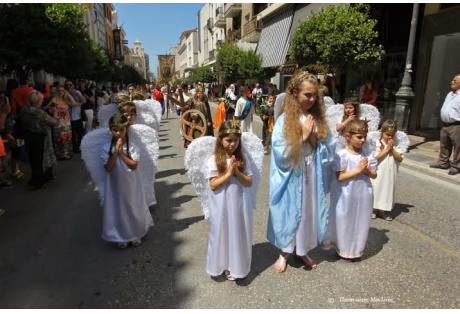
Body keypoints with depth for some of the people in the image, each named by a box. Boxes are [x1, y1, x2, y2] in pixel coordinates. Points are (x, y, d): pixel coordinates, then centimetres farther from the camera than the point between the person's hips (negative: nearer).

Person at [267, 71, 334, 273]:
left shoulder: (318, 119, 1)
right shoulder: (284, 120, -11)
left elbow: (328, 149, 3)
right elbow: (280, 153, -16)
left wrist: (314, 137, -14)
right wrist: (302, 137, -17)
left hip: (312, 177, 4)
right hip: (291, 178, -4)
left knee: (309, 212, 16)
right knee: (289, 213, 10)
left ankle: (303, 250, 38)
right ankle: (284, 253, 31)